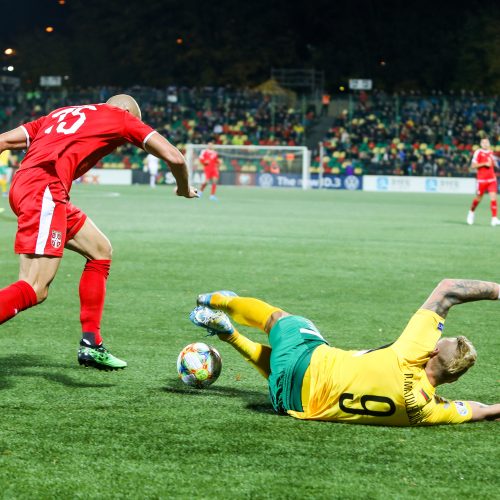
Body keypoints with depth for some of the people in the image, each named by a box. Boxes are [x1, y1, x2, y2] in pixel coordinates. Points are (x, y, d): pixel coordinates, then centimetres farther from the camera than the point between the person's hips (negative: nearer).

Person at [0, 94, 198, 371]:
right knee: (34, 290, -15)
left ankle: (91, 345, 20)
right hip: (45, 190, -8)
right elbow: (173, 157, 5)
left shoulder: (60, 114, 30)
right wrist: (184, 189, 25)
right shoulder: (122, 117, 12)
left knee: (100, 251, 21)